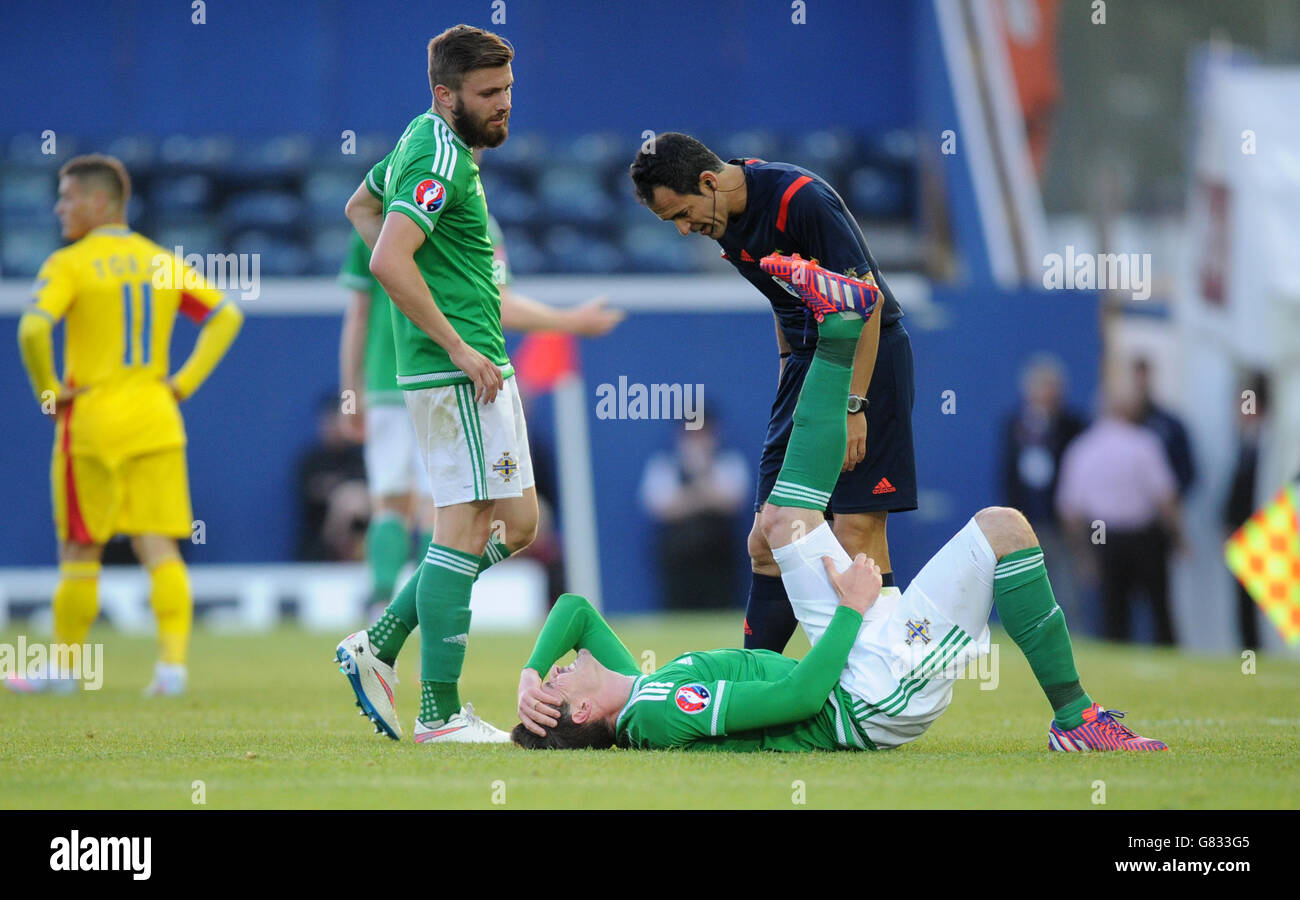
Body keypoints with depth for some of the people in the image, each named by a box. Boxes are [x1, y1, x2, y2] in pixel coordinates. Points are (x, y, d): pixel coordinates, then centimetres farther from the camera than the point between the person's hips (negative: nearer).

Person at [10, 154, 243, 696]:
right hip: (156, 421, 4)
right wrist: (185, 382, 7)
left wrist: (48, 391, -8)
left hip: (92, 421, -4)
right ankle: (173, 662, -10)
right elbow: (226, 316, 8)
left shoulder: (69, 265, -6)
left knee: (80, 550, 7)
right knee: (159, 545, 1)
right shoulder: (163, 262, 10)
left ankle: (63, 666, 16)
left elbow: (33, 330, -21)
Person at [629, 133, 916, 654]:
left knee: (856, 533, -13)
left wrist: (854, 404, -20)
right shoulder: (728, 221, 4)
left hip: (867, 355, -8)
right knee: (769, 539, 4)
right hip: (808, 359, 8)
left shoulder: (803, 199, -22)